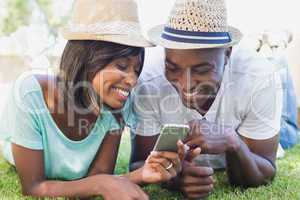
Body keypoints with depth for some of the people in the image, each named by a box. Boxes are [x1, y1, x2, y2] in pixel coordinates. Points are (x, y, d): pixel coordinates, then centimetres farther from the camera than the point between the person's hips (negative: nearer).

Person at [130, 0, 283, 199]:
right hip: (174, 168, 0)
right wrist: (173, 176, -43)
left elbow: (265, 178, -23)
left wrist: (232, 143, -44)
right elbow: (139, 164, -21)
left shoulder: (260, 78, -30)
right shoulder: (148, 82, -29)